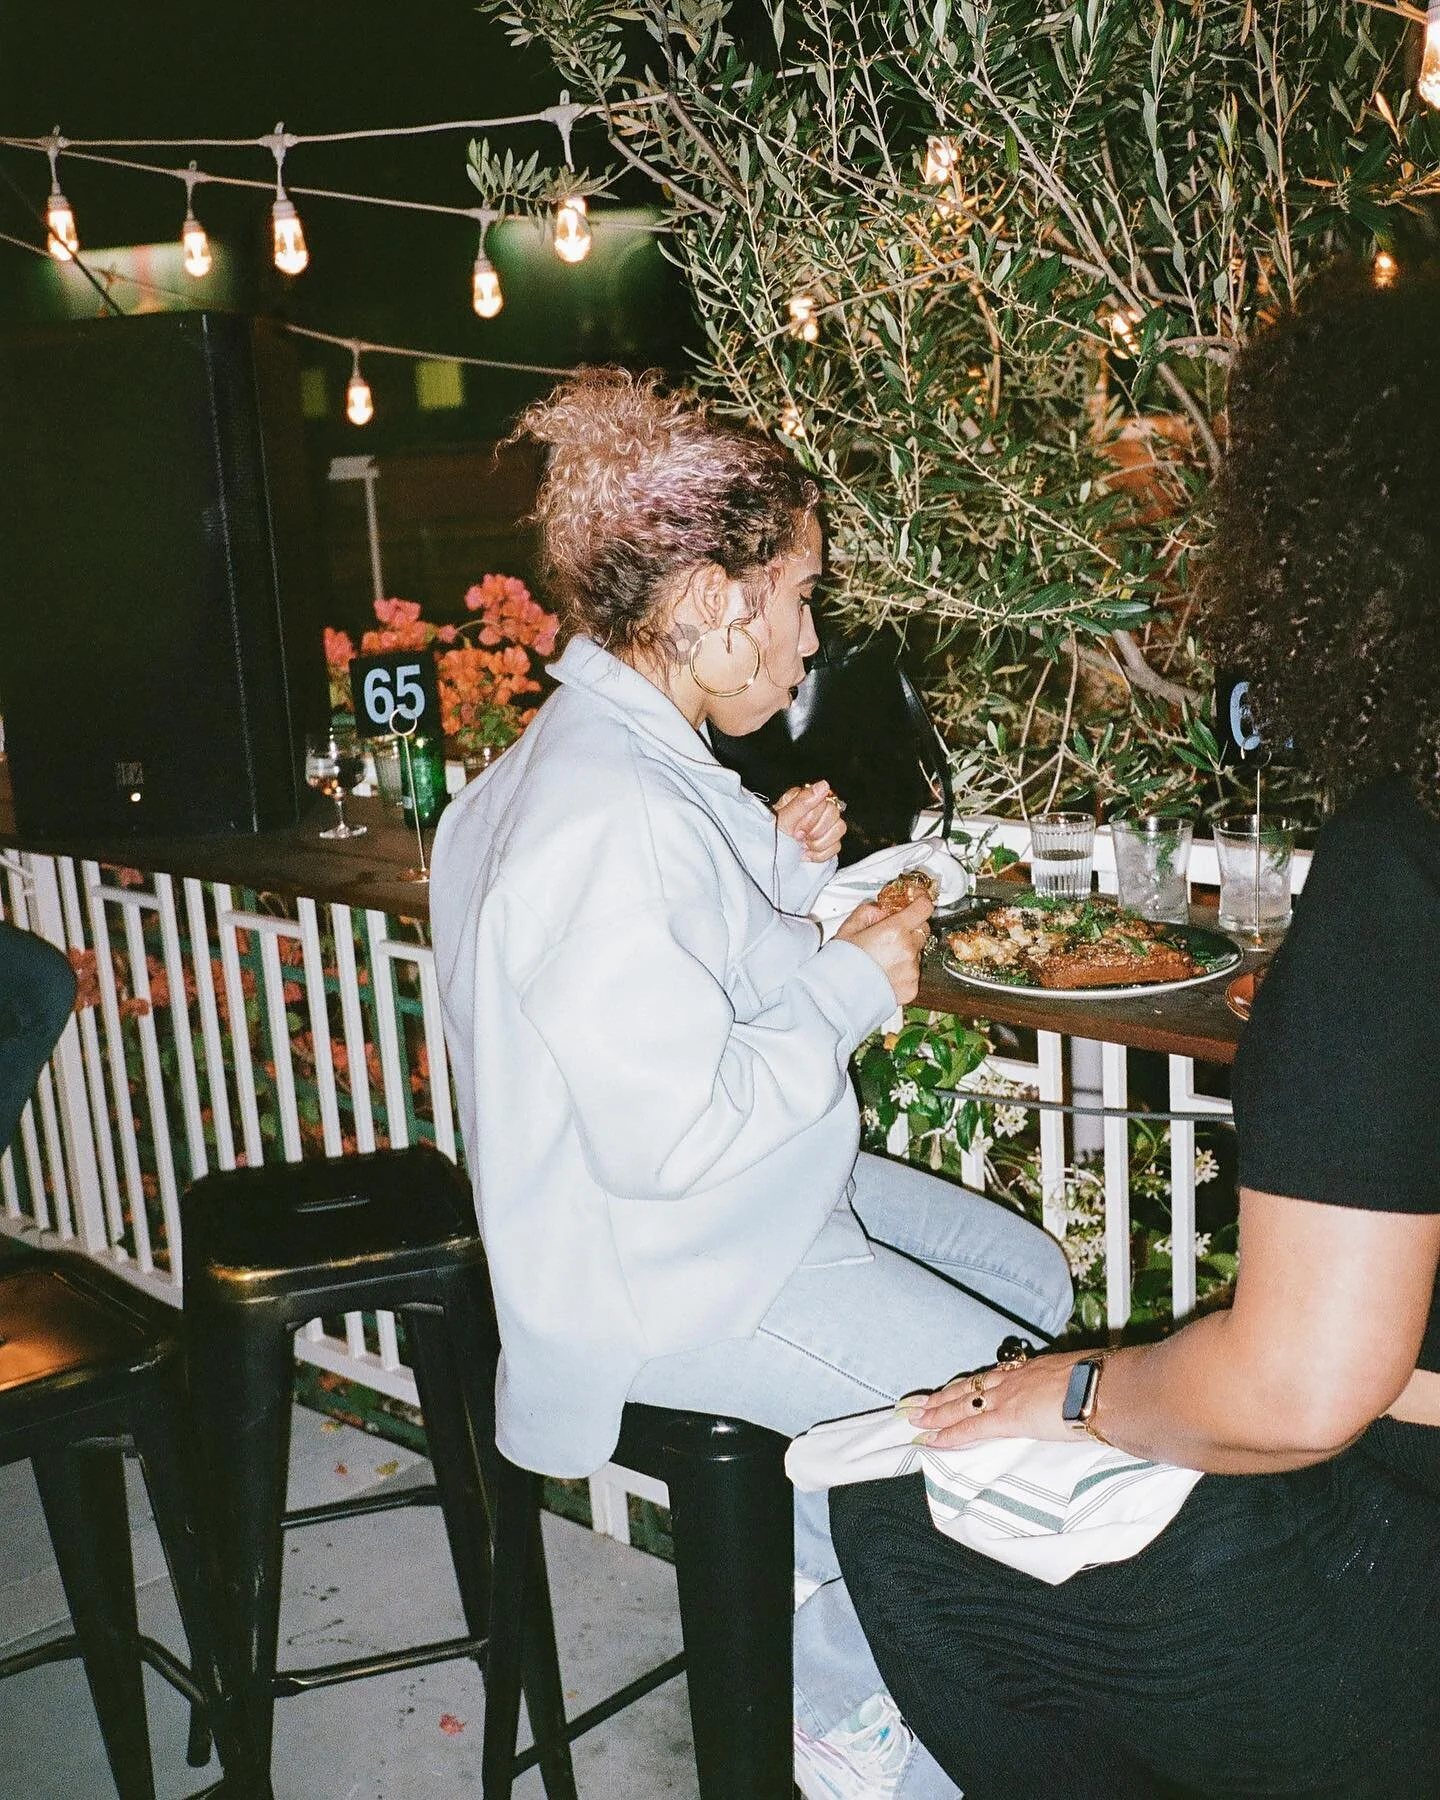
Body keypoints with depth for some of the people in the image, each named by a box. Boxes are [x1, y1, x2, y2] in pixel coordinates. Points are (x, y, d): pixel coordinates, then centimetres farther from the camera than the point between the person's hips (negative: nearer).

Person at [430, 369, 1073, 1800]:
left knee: (1027, 1271, 17)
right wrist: (853, 990, -19)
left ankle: (837, 1575, 26)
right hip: (670, 1268, -10)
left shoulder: (621, 754, 4)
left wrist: (781, 869, 2)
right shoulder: (609, 819, -29)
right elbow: (664, 1136, -29)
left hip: (756, 1190, 11)